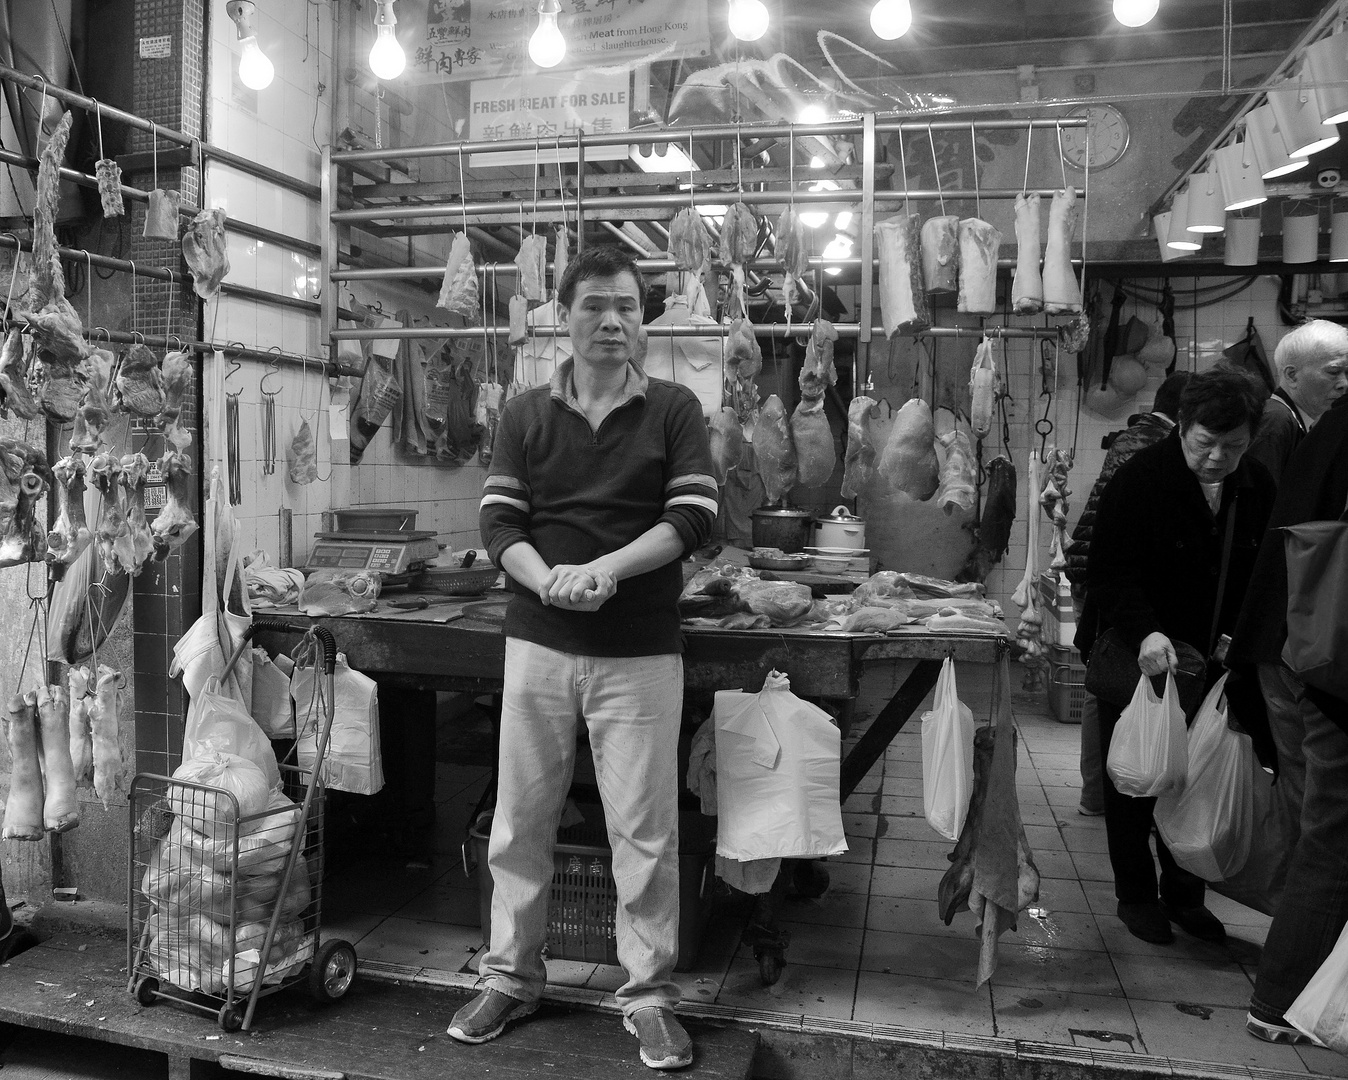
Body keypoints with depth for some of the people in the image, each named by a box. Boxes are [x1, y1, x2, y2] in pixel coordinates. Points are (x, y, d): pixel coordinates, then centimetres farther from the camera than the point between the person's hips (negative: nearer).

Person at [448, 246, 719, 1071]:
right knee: (520, 820, 11)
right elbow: (499, 522, 1)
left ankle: (650, 994, 20)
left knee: (645, 830, 4)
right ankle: (512, 978, 28)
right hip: (539, 642, 2)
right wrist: (547, 579, -18)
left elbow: (694, 517, -7)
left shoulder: (674, 409, 2)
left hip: (641, 652, -2)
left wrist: (608, 568, -19)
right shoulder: (525, 414, 8)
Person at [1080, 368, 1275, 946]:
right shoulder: (1140, 479, -15)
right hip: (1133, 656, -4)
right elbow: (1109, 572, -20)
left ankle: (1185, 894, 28)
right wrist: (1143, 631, -35)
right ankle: (1136, 896, 25)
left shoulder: (1259, 489, 0)